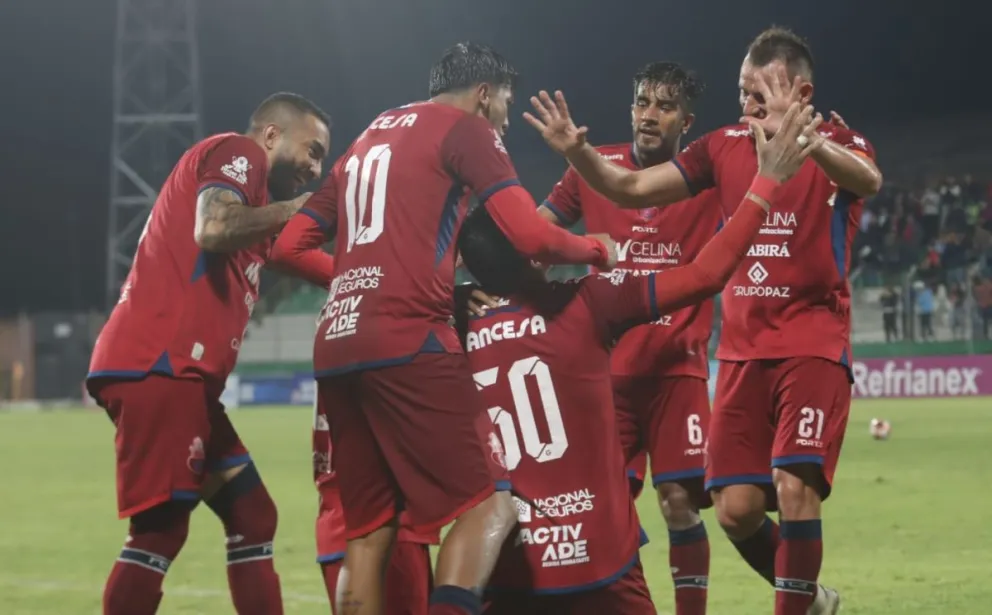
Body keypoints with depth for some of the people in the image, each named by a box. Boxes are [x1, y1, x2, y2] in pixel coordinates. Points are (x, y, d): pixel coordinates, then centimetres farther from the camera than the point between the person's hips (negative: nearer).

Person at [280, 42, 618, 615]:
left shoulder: (369, 137, 27)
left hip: (335, 345, 8)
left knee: (368, 530, 10)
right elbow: (531, 236, -5)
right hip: (407, 339, -8)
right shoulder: (464, 127, 5)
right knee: (490, 502, -6)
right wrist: (599, 250, 14)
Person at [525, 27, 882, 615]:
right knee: (737, 509, 0)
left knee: (794, 489, -20)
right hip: (744, 349, 5)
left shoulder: (837, 144, -6)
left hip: (813, 346, -5)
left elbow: (867, 180, -30)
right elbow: (633, 189, 7)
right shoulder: (725, 146, 8)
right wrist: (576, 150, -13)